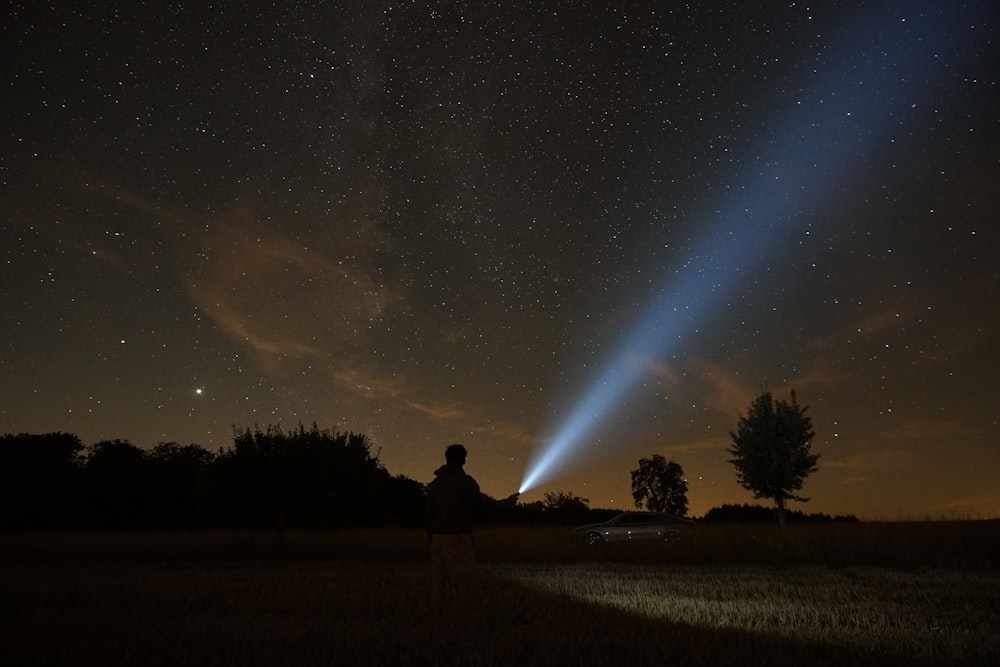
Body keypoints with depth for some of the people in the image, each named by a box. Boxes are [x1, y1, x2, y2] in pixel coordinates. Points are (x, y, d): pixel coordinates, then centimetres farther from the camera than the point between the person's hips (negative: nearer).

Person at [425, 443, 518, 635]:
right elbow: (482, 506, -3)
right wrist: (507, 502, 11)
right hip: (458, 538, -6)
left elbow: (428, 514, 14)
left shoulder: (434, 484, 13)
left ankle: (436, 630, 8)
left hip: (437, 538, 6)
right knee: (461, 585, -2)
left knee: (438, 584, 6)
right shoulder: (465, 481, -7)